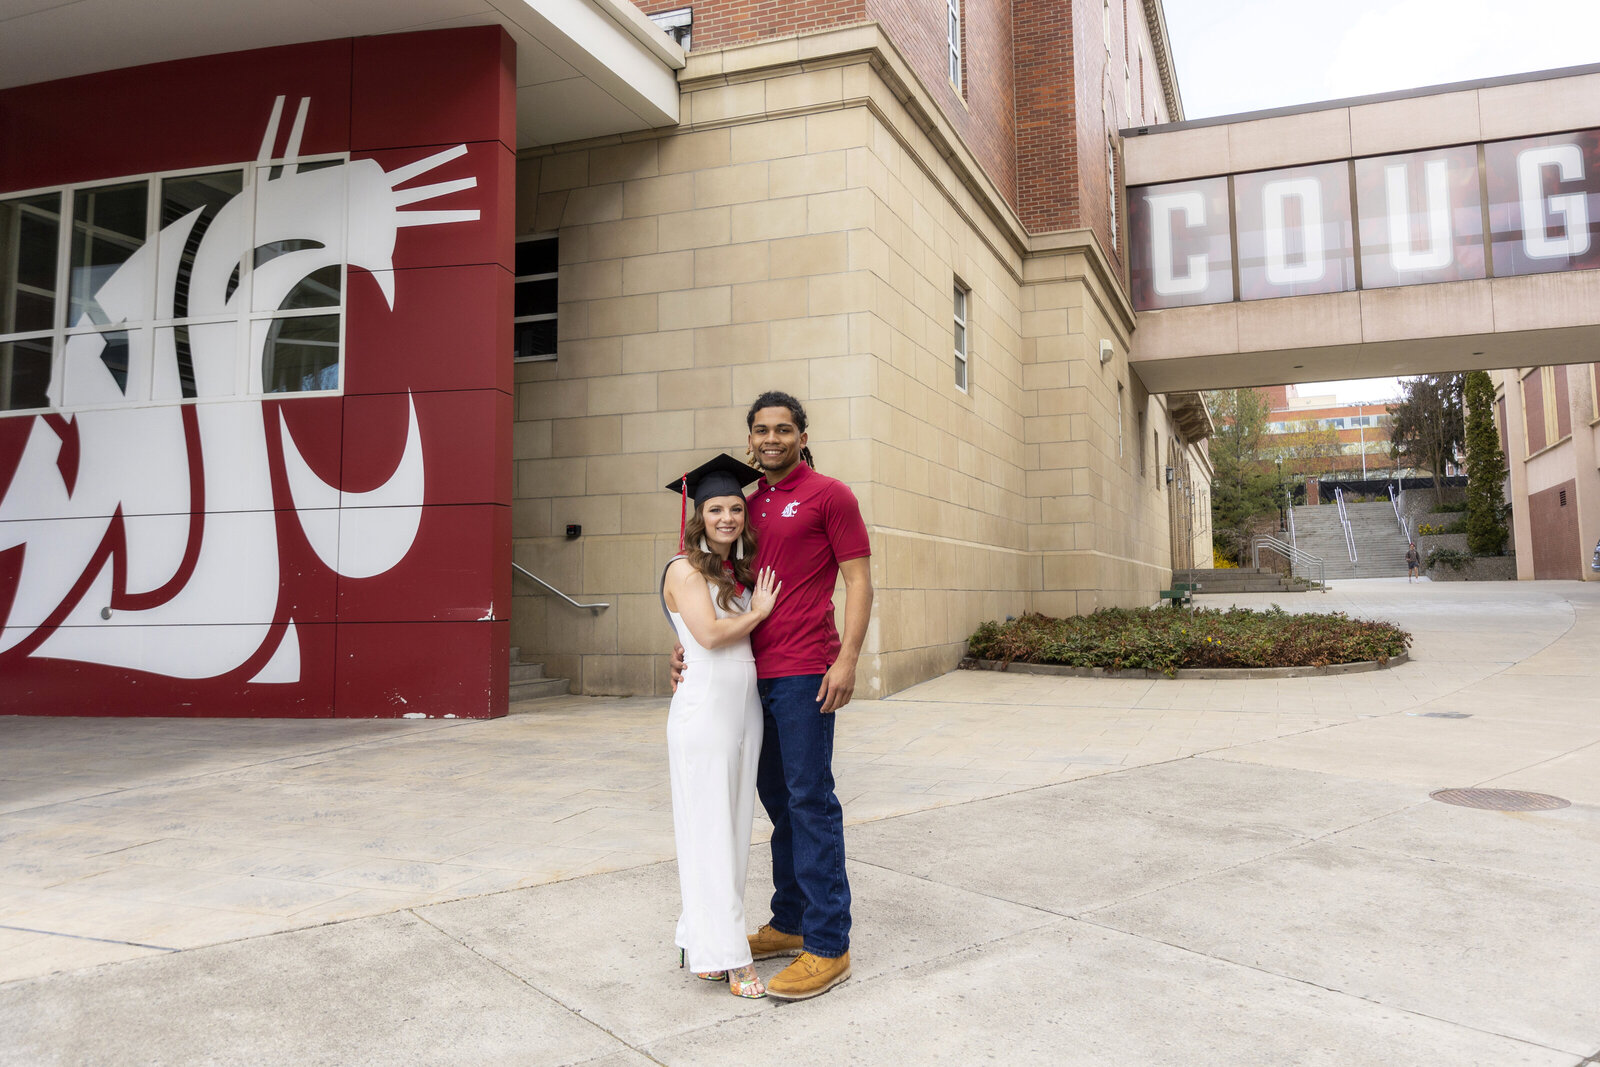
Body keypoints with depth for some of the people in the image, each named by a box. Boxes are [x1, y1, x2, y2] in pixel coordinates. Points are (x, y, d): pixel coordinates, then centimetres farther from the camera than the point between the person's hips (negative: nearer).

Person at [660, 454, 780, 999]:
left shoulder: (741, 571, 15)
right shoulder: (685, 569, -7)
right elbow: (710, 632, -18)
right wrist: (758, 612, -4)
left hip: (745, 704, 8)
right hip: (704, 708, -8)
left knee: (734, 827, 10)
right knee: (708, 828, -3)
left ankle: (700, 939, 20)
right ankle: (725, 955, 3)